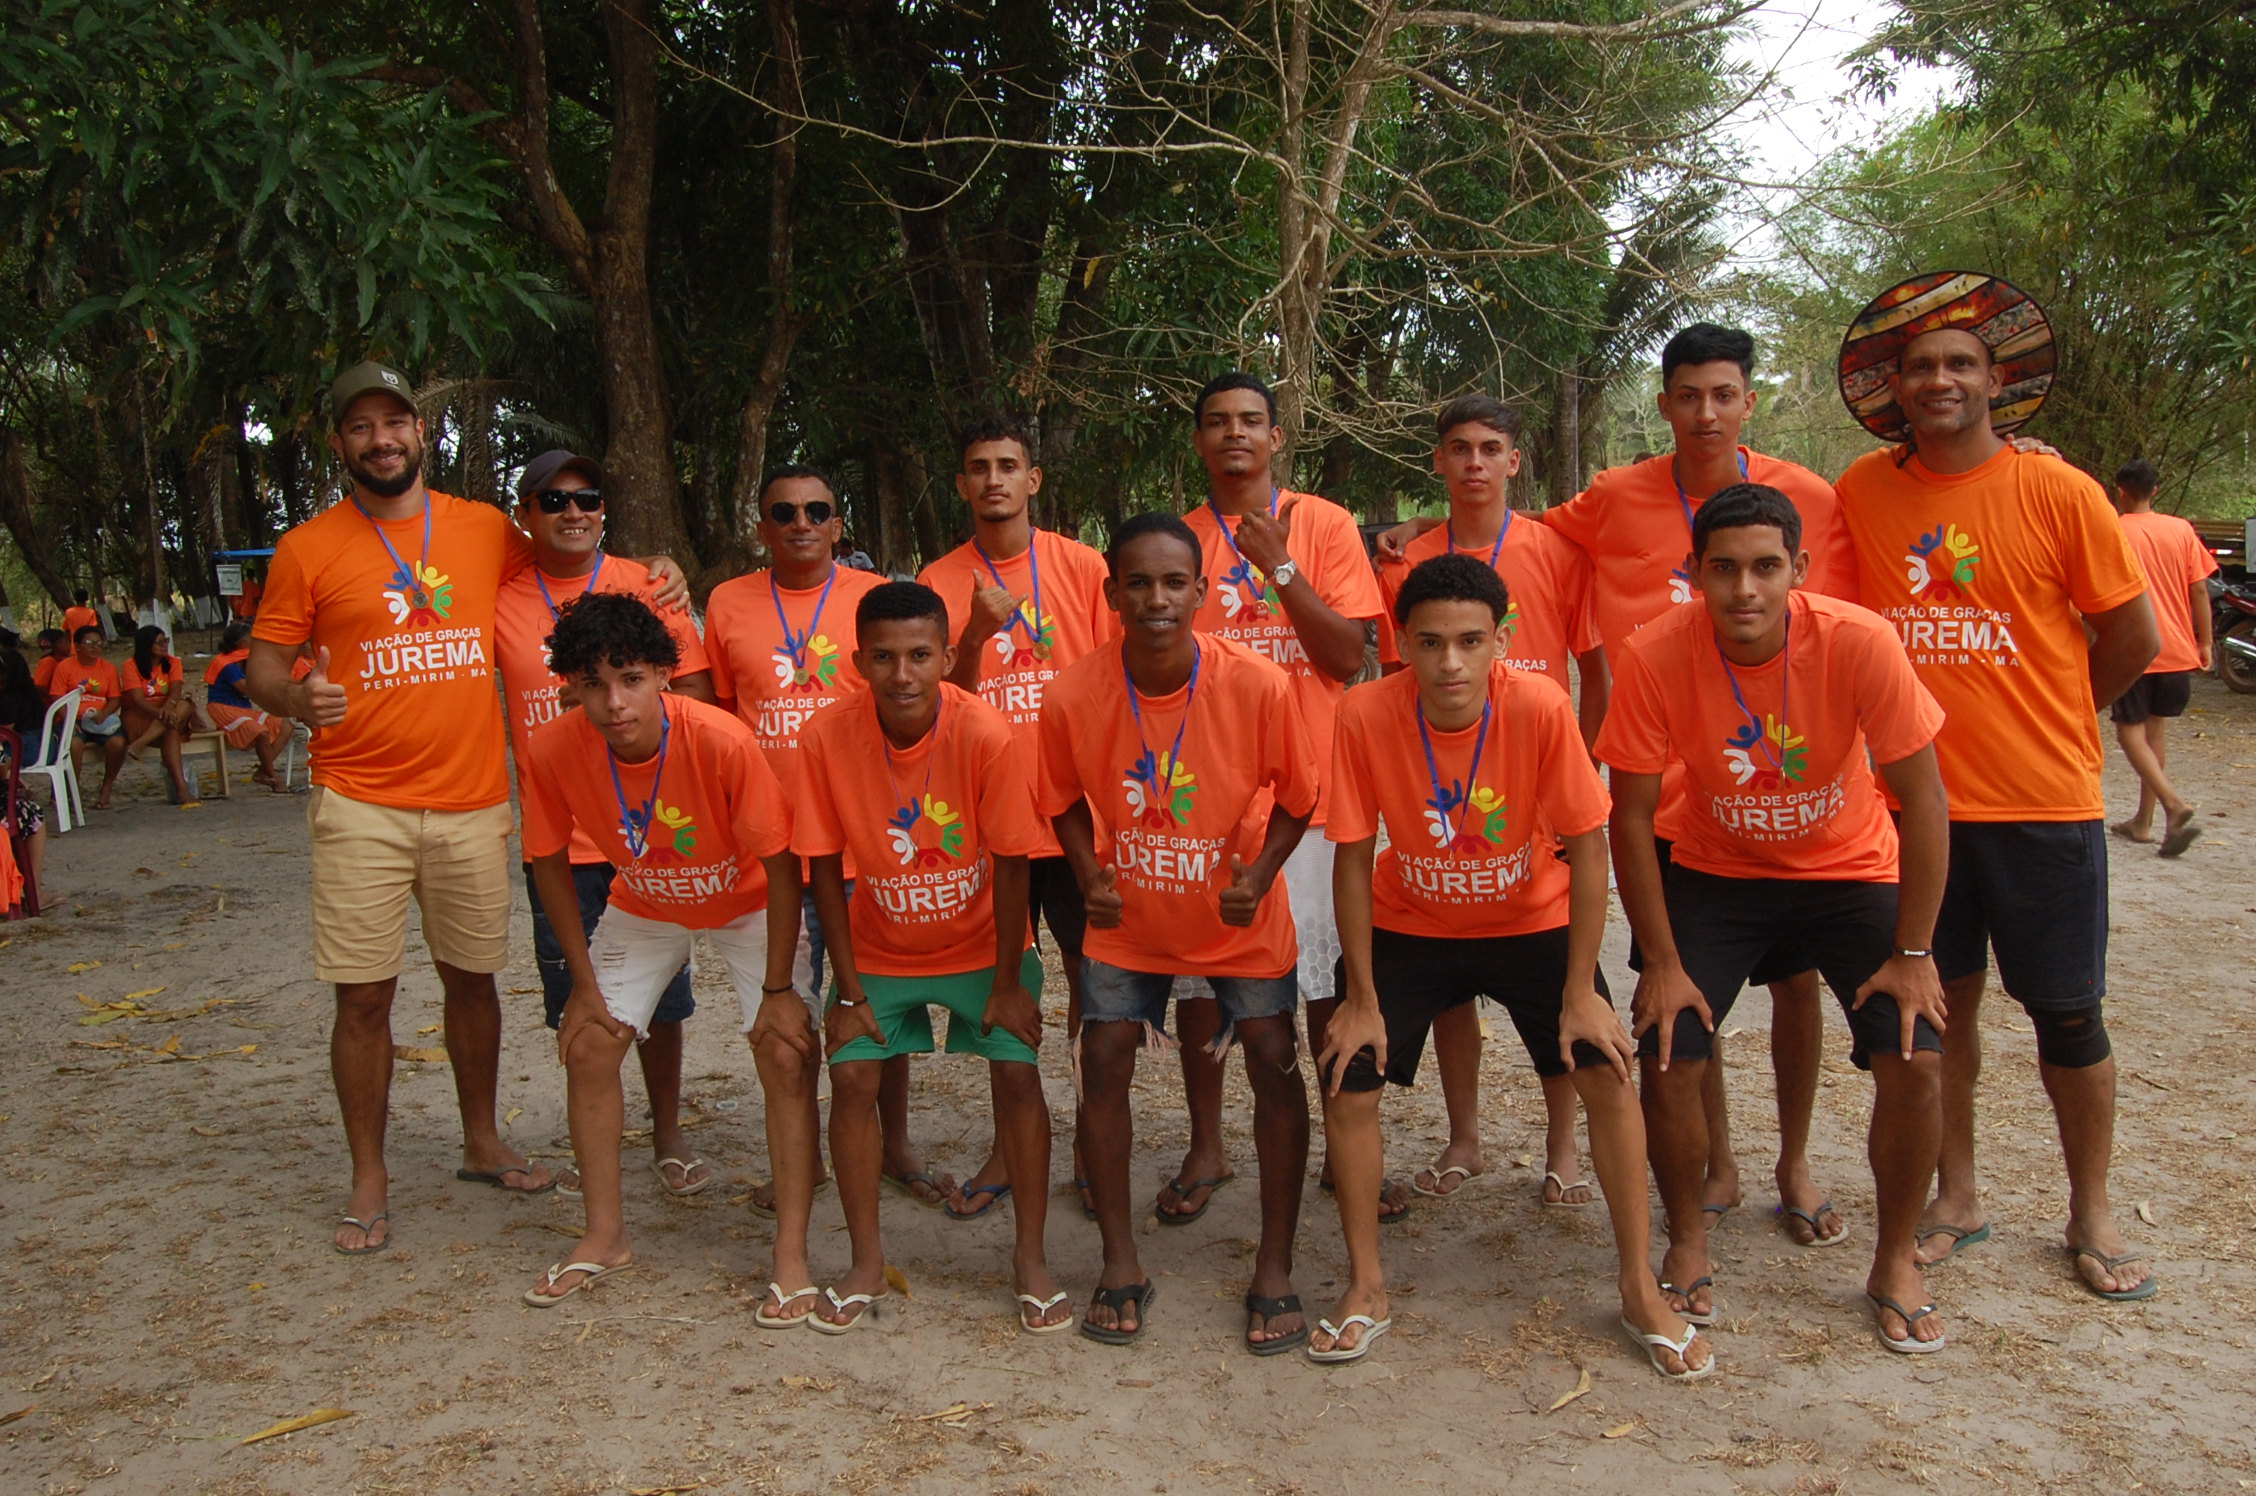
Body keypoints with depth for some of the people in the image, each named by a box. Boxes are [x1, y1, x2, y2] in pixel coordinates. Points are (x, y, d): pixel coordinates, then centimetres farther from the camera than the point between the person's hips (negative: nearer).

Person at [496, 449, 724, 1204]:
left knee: (658, 998, 8)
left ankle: (669, 1141, 25)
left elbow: (697, 690, -1)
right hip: (558, 836, 1)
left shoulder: (646, 585, -1)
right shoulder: (501, 600, 2)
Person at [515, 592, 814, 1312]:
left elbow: (781, 866, -26)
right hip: (642, 907, 4)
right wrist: (584, 981, -6)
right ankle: (605, 1235, 19)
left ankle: (791, 1253, -3)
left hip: (746, 904, -3)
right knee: (588, 1047, 0)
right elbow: (551, 860, -8)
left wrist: (778, 988, -22)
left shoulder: (722, 741, -36)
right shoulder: (553, 749, -25)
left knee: (785, 1056, -14)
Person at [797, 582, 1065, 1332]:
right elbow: (826, 867, -12)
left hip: (981, 944, -1)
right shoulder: (827, 736, -22)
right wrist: (848, 991, -10)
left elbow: (1009, 863, -18)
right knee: (851, 1075, -7)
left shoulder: (986, 735, -27)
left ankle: (1030, 1257, 8)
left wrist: (1007, 983, -12)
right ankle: (866, 1261, 12)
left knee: (1017, 1070, -10)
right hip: (880, 947, 2)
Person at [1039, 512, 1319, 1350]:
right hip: (1129, 915, 1)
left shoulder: (1258, 685, -23)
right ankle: (1121, 1266, 16)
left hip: (1239, 914, -1)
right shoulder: (1073, 694, -20)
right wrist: (1089, 875, -17)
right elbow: (1065, 799, -1)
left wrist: (1258, 876, -23)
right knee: (1103, 1059, -3)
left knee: (1273, 1060, -5)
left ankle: (1275, 1271, 12)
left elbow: (1296, 797, -8)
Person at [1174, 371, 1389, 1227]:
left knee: (1330, 979, 4)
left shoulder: (1325, 525, 3)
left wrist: (1278, 564, -12)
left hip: (1308, 787, -1)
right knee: (1196, 977, 7)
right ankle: (1206, 1150, 22)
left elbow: (1349, 655, -6)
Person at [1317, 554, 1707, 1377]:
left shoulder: (1541, 707, -26)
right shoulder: (1365, 715, -24)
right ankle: (1366, 1286, 13)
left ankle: (1640, 1288, 10)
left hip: (1530, 921, 0)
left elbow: (1587, 847, -17)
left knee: (1607, 1072, -12)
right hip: (1408, 927, 1)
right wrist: (1361, 999, -12)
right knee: (1347, 1081, -9)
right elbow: (1352, 857, -15)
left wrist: (1581, 994, -16)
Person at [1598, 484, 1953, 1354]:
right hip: (1717, 872, 0)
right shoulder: (1654, 658, -24)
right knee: (1667, 1056, -13)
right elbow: (1630, 816, -15)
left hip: (1852, 870, 0)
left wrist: (1913, 955, -15)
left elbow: (1923, 800, -17)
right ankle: (1688, 1243, 15)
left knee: (1915, 1060, -13)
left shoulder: (1859, 643, -25)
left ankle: (1895, 1261, 13)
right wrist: (1662, 962, -14)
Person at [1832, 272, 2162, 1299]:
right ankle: (1957, 1197, 28)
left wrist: (2047, 719, 9)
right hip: (1916, 799, 2)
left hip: (2044, 801, -2)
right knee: (1940, 1002, 11)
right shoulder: (1862, 491, 1)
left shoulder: (2058, 492, -6)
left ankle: (2091, 1215, 25)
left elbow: (2134, 639, 2)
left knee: (2067, 1015, 8)